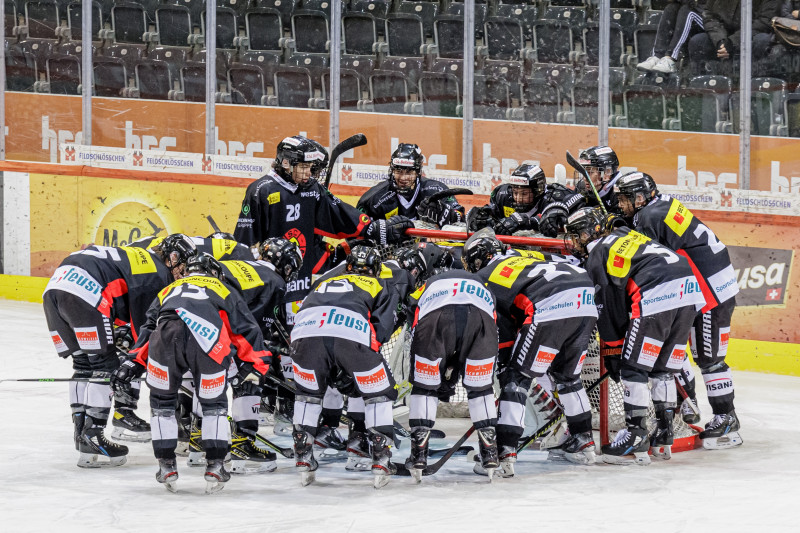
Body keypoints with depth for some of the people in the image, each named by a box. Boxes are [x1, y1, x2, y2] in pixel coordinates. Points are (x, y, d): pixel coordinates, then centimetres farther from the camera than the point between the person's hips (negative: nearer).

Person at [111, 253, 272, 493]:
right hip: (209, 343, -2)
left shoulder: (169, 290, 41)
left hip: (165, 338, 2)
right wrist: (257, 364, 34)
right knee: (214, 404, 20)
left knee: (162, 401, 23)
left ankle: (167, 466, 21)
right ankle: (215, 466, 15)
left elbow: (149, 329, 34)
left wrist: (133, 363, 33)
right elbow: (248, 331, 28)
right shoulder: (225, 291, 35)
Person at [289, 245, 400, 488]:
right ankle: (381, 457, 7)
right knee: (378, 393, 15)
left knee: (308, 392, 26)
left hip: (306, 331, 3)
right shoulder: (378, 286, 31)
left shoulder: (324, 284, 43)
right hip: (352, 332, -3)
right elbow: (382, 329, 16)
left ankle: (303, 456, 21)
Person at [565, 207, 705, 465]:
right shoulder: (625, 236, 31)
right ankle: (663, 437, 18)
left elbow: (608, 310, 7)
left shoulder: (596, 256, 7)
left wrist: (613, 352, 14)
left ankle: (636, 438, -5)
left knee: (633, 367, 0)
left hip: (658, 295, -8)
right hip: (689, 290, 8)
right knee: (663, 369, 17)